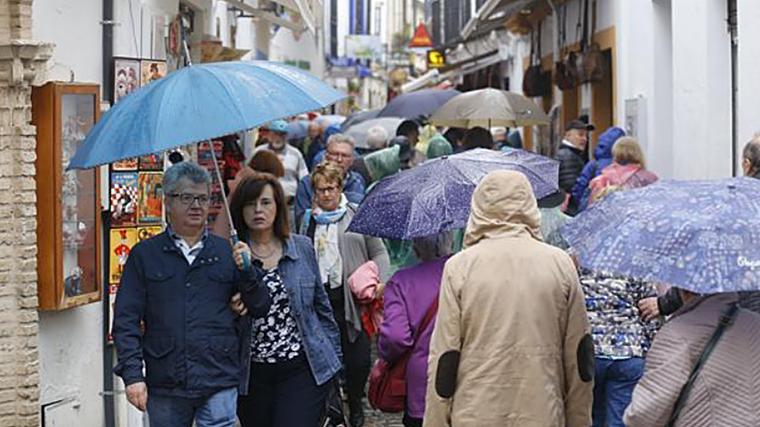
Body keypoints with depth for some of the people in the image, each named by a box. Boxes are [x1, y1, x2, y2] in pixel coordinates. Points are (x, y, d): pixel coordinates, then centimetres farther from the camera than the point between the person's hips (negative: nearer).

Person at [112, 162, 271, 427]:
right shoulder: (145, 255, 7)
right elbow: (126, 320, 3)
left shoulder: (227, 253, 10)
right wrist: (132, 374, -7)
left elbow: (261, 309, 9)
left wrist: (248, 272, -8)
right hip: (164, 384, 0)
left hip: (218, 382, 0)